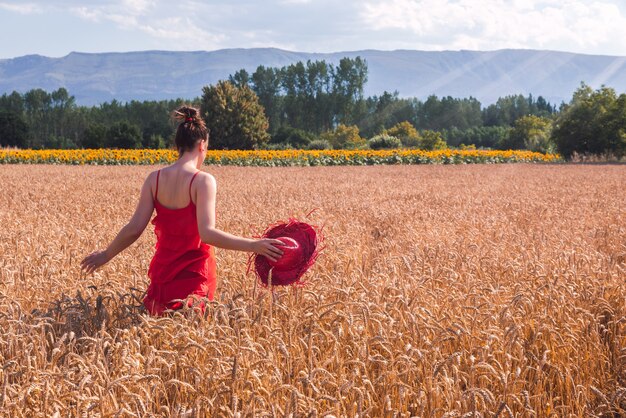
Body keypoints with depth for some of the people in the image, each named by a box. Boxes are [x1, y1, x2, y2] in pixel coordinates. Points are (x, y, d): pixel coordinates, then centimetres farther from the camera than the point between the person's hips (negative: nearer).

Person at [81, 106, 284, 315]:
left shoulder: (155, 178, -1)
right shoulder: (203, 180, -15)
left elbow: (134, 229, -3)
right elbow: (207, 233, -24)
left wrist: (106, 255, 11)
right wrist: (253, 245, -26)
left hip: (163, 272, 4)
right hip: (194, 275, -4)